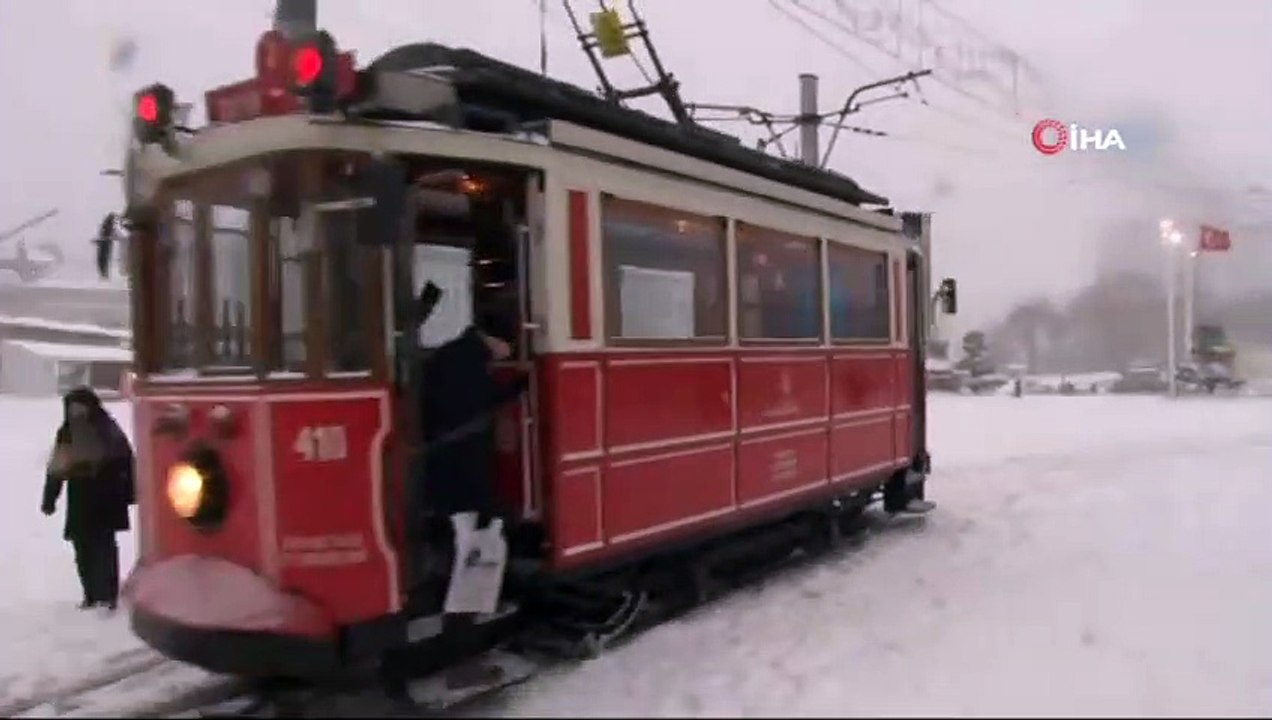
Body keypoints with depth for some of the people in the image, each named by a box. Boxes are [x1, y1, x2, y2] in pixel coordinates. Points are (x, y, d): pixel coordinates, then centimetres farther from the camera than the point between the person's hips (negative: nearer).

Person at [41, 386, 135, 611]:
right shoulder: (66, 434, 7)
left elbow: (125, 460, -5)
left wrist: (129, 491, -7)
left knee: (104, 545, -7)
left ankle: (108, 593, -2)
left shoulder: (108, 431, -6)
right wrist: (49, 499, 8)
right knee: (83, 549, 8)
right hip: (79, 501, 4)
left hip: (106, 498, -4)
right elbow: (55, 469, 11)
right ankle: (91, 594, 19)